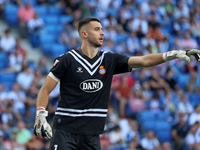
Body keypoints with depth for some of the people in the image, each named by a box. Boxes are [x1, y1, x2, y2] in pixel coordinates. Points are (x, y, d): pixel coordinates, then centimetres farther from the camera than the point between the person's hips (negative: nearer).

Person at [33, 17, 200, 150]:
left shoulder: (109, 60, 7)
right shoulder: (67, 60, -5)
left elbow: (144, 61, 1)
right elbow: (45, 90, -1)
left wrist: (174, 54, -10)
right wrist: (40, 117, -14)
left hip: (92, 134, 5)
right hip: (65, 130, -5)